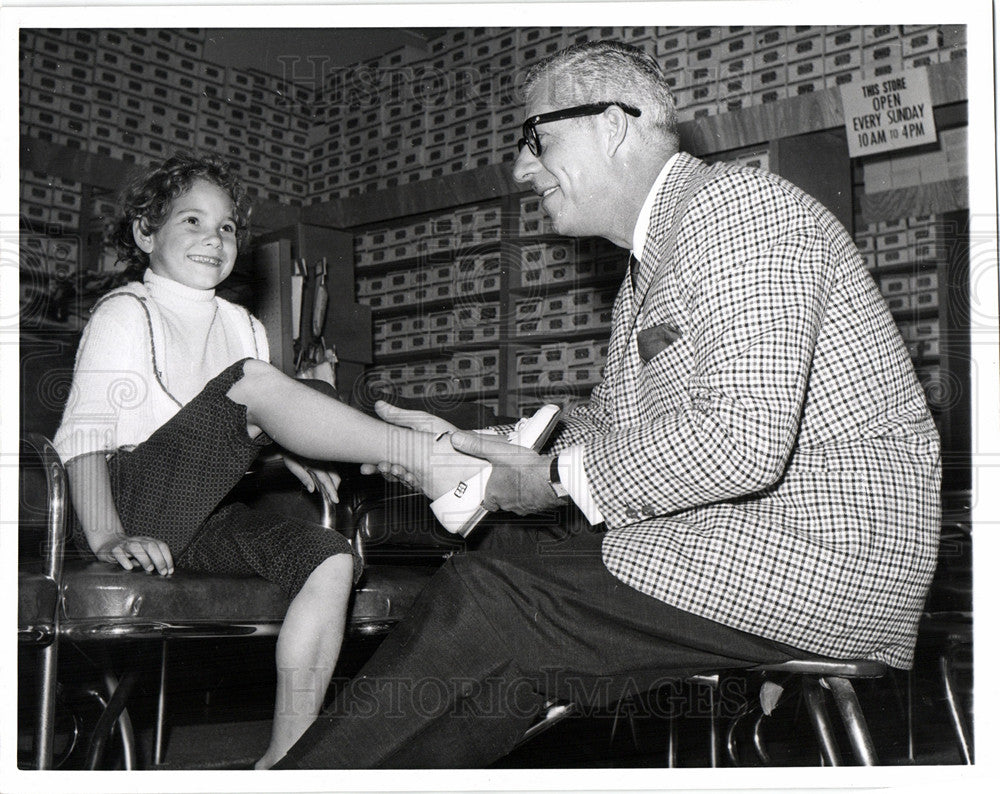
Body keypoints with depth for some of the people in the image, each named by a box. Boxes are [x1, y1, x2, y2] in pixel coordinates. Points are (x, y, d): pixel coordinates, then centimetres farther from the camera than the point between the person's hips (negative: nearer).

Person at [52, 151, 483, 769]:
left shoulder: (243, 327, 22)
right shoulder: (126, 312, 2)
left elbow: (251, 429, 27)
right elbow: (83, 433, -10)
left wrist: (288, 451, 2)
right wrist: (106, 536, -24)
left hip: (203, 513, 7)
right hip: (135, 504, -6)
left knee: (330, 559, -20)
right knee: (255, 380, -27)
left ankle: (287, 757, -18)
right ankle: (425, 455, -31)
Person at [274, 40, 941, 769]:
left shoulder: (737, 206, -13)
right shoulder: (649, 265, 20)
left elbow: (739, 442, -25)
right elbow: (606, 424, 18)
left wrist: (561, 479, -14)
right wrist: (466, 448, 5)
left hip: (822, 559, -10)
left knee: (488, 605, -15)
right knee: (502, 557, 4)